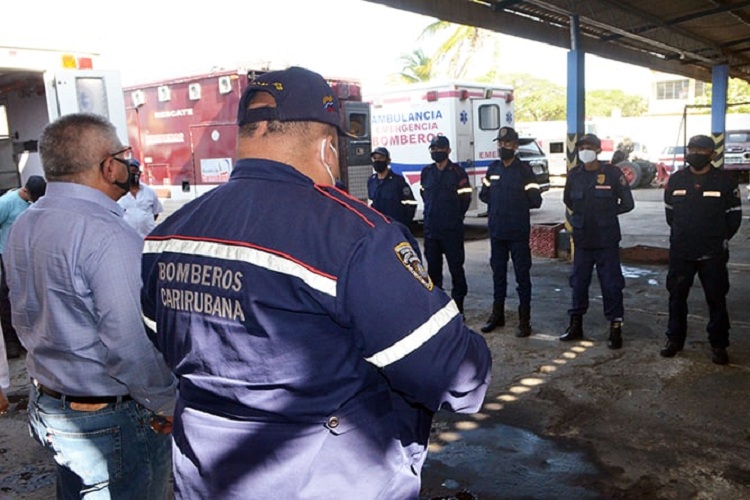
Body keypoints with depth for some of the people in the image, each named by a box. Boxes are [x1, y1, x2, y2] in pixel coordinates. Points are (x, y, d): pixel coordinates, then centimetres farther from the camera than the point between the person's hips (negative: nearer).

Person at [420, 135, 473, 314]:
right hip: (430, 229, 5)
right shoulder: (426, 172, 10)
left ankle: (458, 305, 9)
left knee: (456, 267, 0)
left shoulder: (457, 172, -4)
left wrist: (454, 217, 5)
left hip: (452, 230, -5)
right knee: (433, 268, 11)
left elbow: (465, 198, 1)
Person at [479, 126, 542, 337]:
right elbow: (484, 194, 14)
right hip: (496, 231, 5)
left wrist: (517, 204, 0)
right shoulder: (493, 169, 8)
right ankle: (497, 314, 27)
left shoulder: (524, 171, -7)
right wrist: (499, 204, 2)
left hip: (518, 233, -5)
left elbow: (536, 201, -10)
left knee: (522, 275, 0)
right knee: (498, 273, 14)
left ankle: (524, 319, 8)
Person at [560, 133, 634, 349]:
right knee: (578, 282, 11)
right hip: (582, 240, 4)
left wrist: (606, 214, 0)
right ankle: (576, 325, 23)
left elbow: (627, 204, 0)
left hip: (606, 240, -3)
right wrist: (581, 217, 11)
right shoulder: (574, 175, 4)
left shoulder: (612, 173, -6)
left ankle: (616, 328, 11)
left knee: (611, 284, 1)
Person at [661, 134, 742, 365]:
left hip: (713, 254, -2)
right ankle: (675, 339, 23)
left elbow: (734, 216, 2)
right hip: (680, 252, 2)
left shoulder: (725, 181, -3)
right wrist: (681, 235, 10)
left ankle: (719, 344, 17)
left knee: (716, 299, 6)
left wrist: (719, 240, 1)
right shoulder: (676, 180, 4)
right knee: (677, 296, 10)